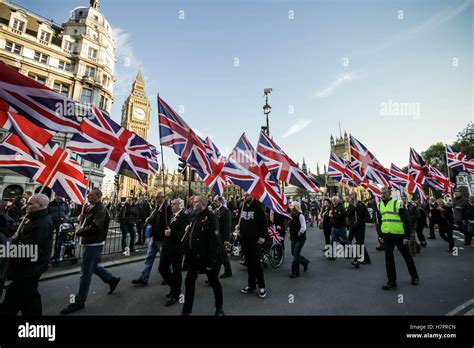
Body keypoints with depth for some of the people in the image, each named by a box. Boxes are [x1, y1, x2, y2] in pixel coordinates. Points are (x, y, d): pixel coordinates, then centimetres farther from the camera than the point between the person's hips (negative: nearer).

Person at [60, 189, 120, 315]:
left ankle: (79, 301, 12)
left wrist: (79, 232, -12)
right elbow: (83, 222, 15)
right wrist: (84, 213, -2)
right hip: (91, 243, 10)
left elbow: (95, 227, -25)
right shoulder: (92, 208, 14)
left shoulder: (101, 209, -17)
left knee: (85, 273, -1)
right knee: (94, 267, 21)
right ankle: (112, 280, 36)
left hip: (94, 244, -10)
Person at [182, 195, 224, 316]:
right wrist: (188, 229, 2)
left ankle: (219, 308, 34)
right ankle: (186, 310, 35)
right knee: (189, 282, 16)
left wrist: (211, 260, -24)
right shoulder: (196, 216, 9)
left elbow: (214, 239, -23)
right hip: (194, 256, 8)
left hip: (206, 256, -8)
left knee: (214, 282, 12)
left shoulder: (210, 216, -17)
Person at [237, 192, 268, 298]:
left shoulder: (258, 207, -11)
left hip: (255, 240, -6)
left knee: (256, 263, 0)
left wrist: (262, 236, -18)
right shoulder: (243, 207, 8)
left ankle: (261, 286, 16)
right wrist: (238, 227, 4)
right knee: (248, 262, 13)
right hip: (244, 240, 6)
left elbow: (264, 223, -12)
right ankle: (251, 285, 27)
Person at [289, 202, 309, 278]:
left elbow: (303, 228, -19)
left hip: (300, 238, -7)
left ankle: (295, 272, 7)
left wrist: (298, 234, -13)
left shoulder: (300, 216, -16)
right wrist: (291, 235, 9)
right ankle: (305, 262, 40)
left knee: (296, 254, -6)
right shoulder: (291, 215, 5)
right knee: (293, 253, 13)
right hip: (294, 238, 7)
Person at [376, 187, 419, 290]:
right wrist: (380, 235, 15)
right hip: (387, 236, 4)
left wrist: (407, 236, -12)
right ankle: (391, 282, 13)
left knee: (407, 256, 15)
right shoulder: (379, 205, 8)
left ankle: (414, 277, 38)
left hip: (399, 235, -4)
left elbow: (406, 220, -10)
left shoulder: (398, 204, -9)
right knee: (388, 258, 4)